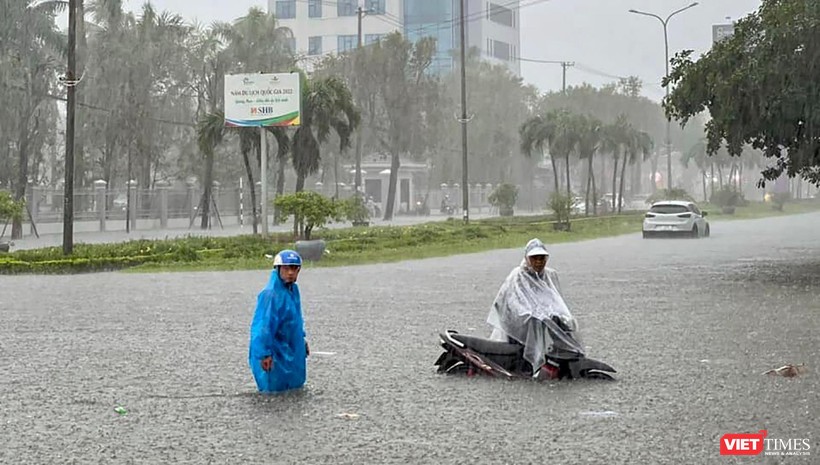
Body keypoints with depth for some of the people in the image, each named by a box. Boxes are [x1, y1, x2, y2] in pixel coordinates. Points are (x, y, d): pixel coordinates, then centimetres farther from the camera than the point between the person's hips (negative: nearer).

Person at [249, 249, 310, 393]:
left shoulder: (294, 290, 6)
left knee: (296, 383, 17)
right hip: (276, 353, -9)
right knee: (276, 387, -4)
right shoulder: (270, 294, -22)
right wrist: (265, 354, -25)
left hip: (293, 350, 9)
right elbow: (263, 326, -23)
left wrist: (302, 340, 23)